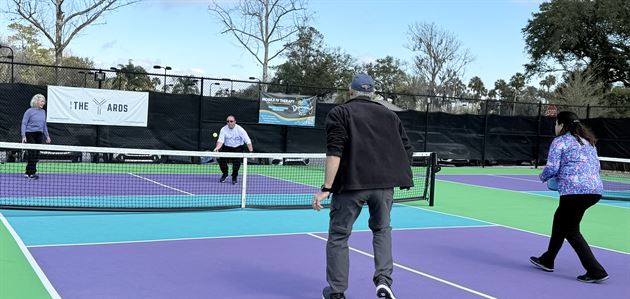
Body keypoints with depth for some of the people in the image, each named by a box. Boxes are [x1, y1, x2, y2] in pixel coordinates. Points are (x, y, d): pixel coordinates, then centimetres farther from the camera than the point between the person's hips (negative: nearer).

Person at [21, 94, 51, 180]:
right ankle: (32, 173, -3)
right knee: (32, 153, -10)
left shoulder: (43, 112, 11)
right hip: (30, 134, -6)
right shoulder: (29, 111, -5)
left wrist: (47, 135, 16)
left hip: (39, 135, 6)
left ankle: (28, 172, 14)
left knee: (36, 155, 4)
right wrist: (23, 136, -15)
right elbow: (24, 123, -6)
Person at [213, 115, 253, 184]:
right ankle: (225, 173, 16)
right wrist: (218, 147, -44)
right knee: (221, 160, -16)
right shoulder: (223, 129, -13)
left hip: (238, 148, -2)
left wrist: (251, 152, -25)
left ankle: (234, 177, 8)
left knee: (236, 162, -21)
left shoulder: (240, 129, -17)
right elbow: (220, 140, -22)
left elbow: (248, 141, -17)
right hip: (227, 147, 2)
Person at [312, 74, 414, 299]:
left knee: (338, 235, 10)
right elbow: (406, 151, 13)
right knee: (382, 229, 24)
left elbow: (335, 152, -10)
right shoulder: (390, 115, 16)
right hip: (384, 184, 4)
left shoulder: (339, 113, 4)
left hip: (351, 183, -3)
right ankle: (383, 279, 7)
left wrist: (326, 187, -12)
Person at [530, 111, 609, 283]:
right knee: (560, 219, 24)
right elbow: (596, 166, 23)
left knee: (570, 230, 4)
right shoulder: (588, 141, 21)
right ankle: (547, 260, 36)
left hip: (575, 190, -9)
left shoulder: (560, 141, -2)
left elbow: (552, 167, -10)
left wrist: (543, 177, 12)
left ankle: (596, 271, -4)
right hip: (595, 189, 9)